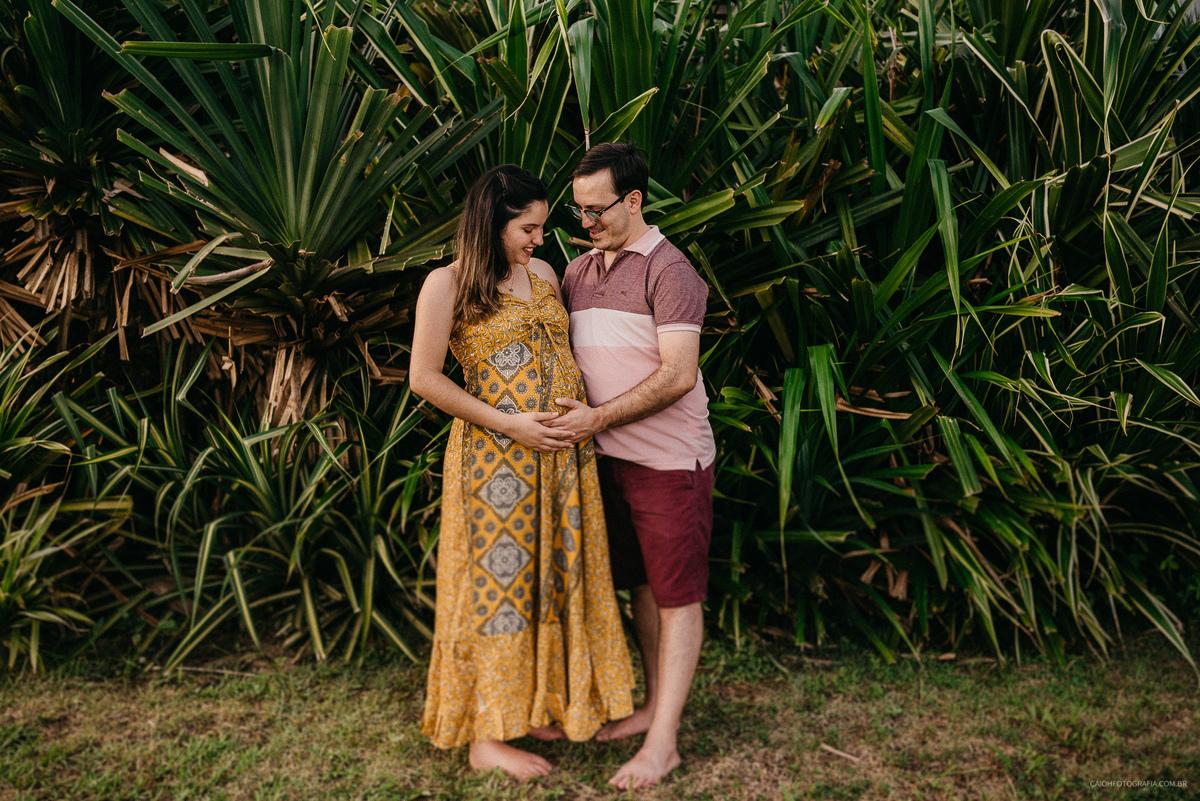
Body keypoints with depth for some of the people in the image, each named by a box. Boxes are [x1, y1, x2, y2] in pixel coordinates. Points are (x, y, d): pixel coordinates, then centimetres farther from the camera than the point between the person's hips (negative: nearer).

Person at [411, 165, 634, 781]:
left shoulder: (544, 275, 12)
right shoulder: (448, 284, -6)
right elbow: (424, 379, -9)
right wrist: (509, 424, -15)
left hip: (564, 455, 6)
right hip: (496, 456, -6)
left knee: (553, 578, 12)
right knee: (499, 581, 1)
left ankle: (536, 706, 30)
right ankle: (485, 736, 14)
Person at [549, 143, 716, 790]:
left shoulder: (668, 271, -12)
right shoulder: (577, 271, 11)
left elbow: (677, 375, -20)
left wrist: (598, 418, -19)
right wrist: (554, 410, 3)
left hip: (669, 460, -7)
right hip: (608, 456, 8)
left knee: (677, 596, 2)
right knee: (640, 585, 17)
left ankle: (662, 744, 8)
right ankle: (653, 706, 32)